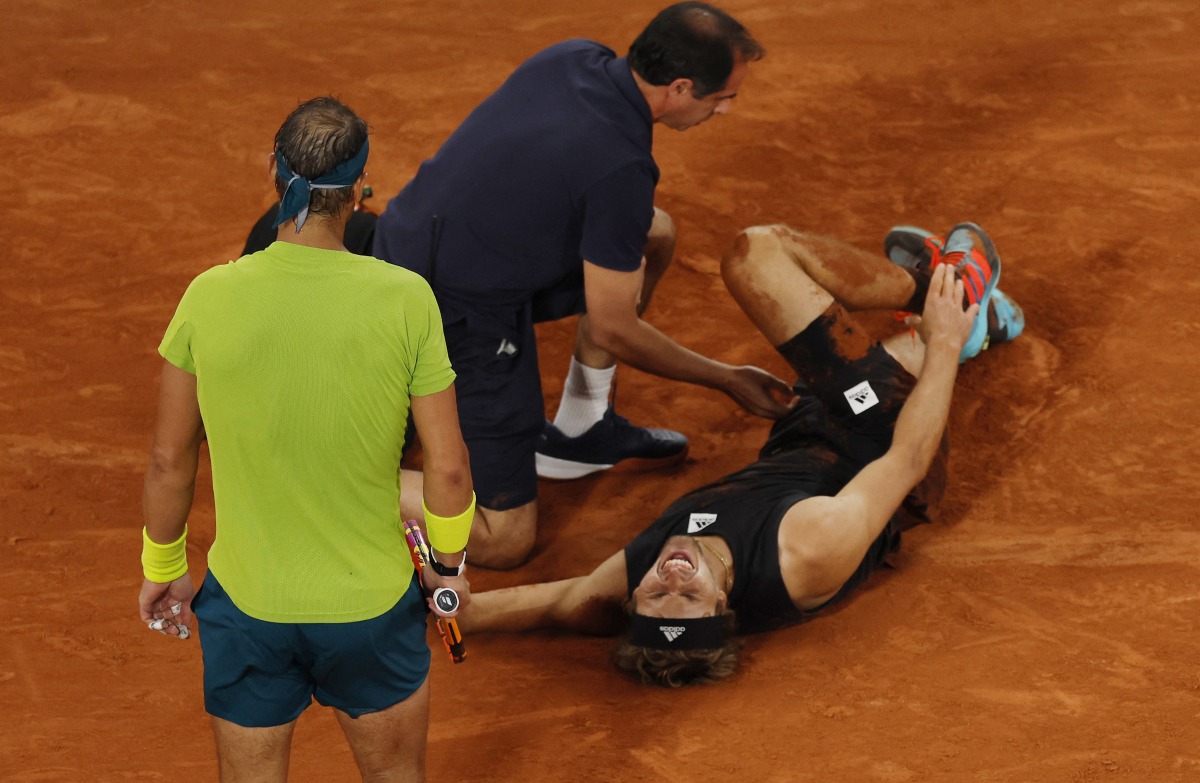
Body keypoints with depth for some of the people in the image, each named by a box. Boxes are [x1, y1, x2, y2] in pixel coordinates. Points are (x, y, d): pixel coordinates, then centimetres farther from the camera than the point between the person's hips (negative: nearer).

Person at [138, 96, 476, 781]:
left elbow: (170, 460, -3)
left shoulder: (210, 296, -13)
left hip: (245, 604, 1)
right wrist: (450, 563, 9)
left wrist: (163, 567, 14)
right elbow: (447, 465, -10)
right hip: (372, 606, -1)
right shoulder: (405, 298, -17)